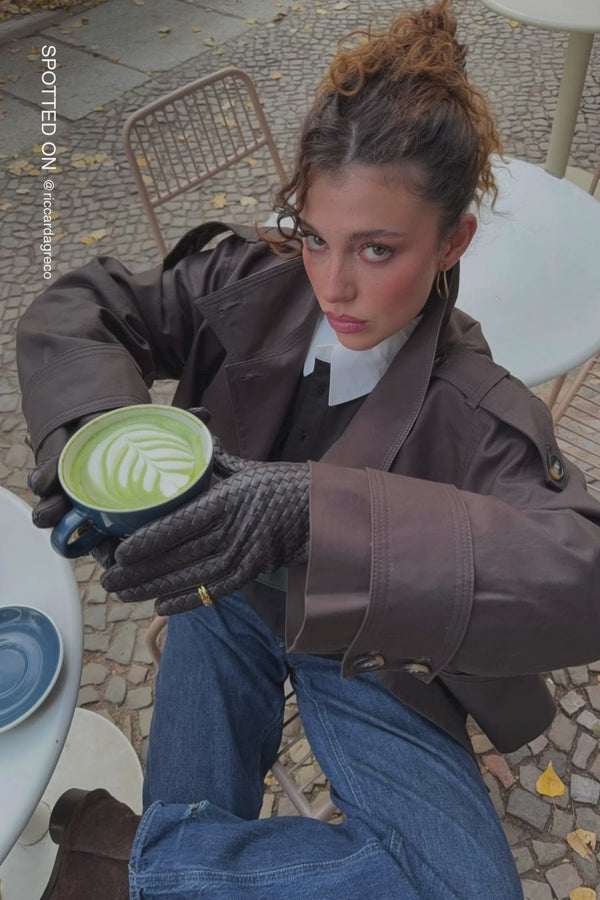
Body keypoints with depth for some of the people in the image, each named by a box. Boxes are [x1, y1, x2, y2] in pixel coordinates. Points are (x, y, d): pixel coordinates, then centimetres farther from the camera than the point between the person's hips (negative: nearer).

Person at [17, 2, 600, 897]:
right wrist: (96, 428, -36)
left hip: (372, 657, -1)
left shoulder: (475, 411, -25)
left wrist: (316, 510, -53)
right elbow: (75, 311, -12)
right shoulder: (258, 286, -16)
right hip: (233, 597, 2)